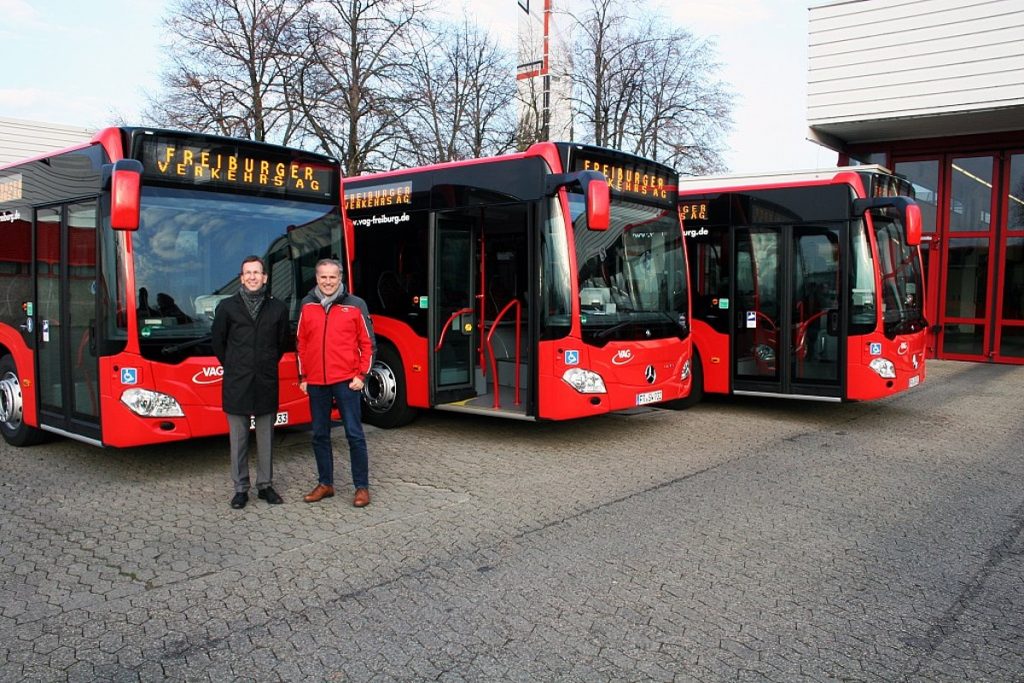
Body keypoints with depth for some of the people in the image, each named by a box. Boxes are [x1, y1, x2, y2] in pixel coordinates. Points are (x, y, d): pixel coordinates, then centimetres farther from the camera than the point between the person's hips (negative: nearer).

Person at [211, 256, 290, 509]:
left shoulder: (278, 307, 3)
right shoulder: (228, 307, 1)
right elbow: (217, 341, 10)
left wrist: (268, 365, 11)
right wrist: (233, 367, 10)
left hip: (266, 384, 1)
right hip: (236, 384, -1)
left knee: (266, 439, 9)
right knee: (238, 440, 6)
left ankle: (265, 485, 20)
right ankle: (240, 488, 15)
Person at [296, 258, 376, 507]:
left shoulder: (355, 305, -1)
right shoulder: (307, 306, 7)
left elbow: (368, 344, 2)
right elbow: (301, 344, 13)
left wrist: (361, 375, -5)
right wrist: (302, 377, 9)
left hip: (346, 381, -3)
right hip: (316, 383, 4)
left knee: (354, 434, -2)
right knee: (319, 435, 10)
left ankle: (362, 487, 7)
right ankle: (325, 484, 23)